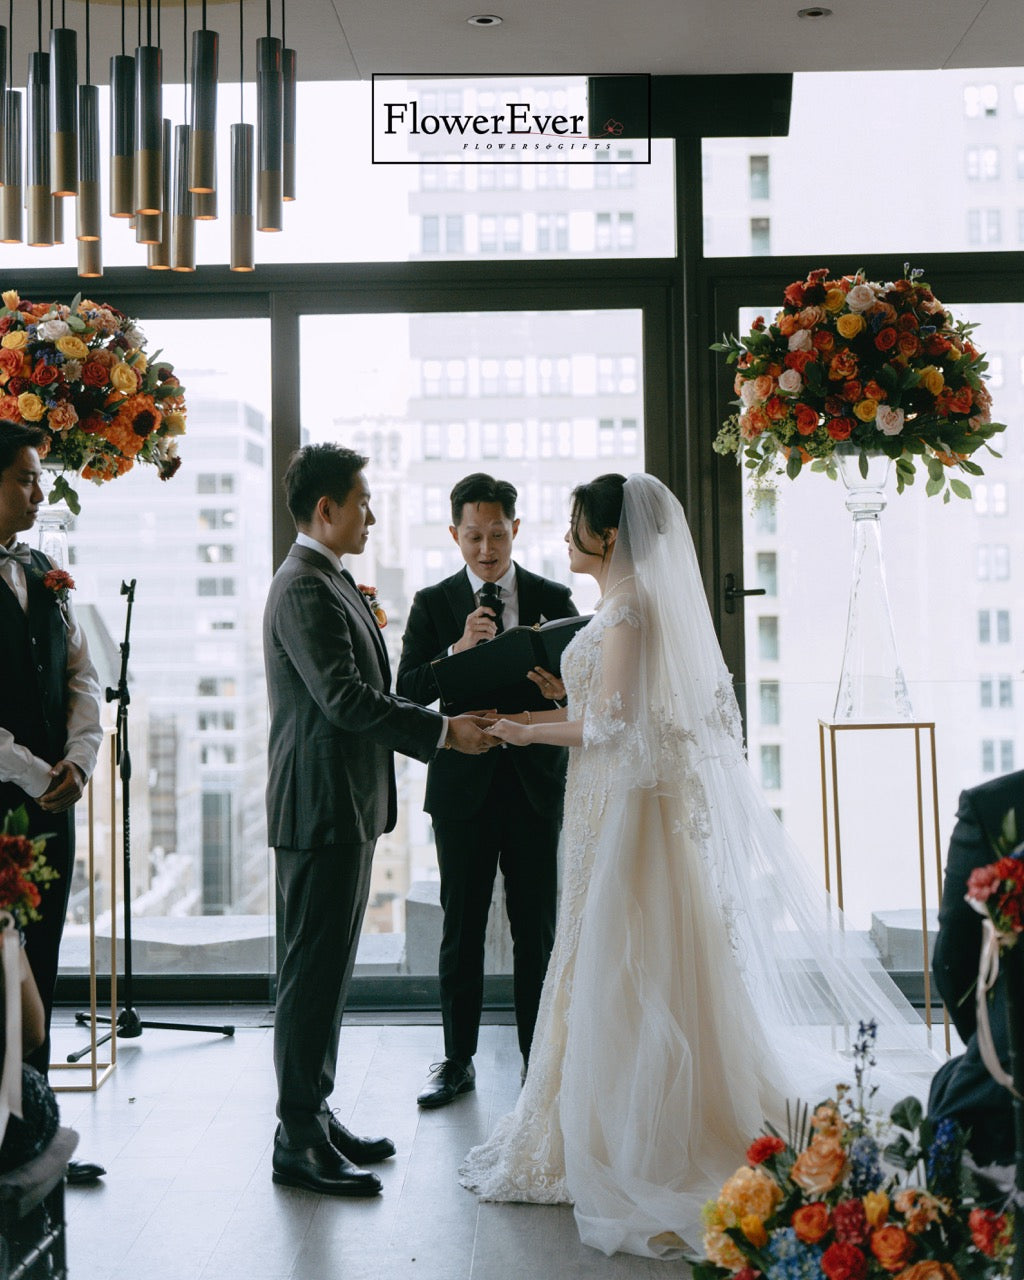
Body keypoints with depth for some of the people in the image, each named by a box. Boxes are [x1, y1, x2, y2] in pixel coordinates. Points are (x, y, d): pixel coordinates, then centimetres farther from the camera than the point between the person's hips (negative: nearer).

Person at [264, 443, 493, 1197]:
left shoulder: (333, 583, 18)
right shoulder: (306, 590, -16)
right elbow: (345, 697, -23)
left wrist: (441, 730, 14)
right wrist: (444, 731, -17)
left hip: (346, 806, 10)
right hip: (322, 808, -10)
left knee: (328, 970, 15)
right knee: (315, 972, -5)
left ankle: (314, 1115, 24)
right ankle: (299, 1142, 2)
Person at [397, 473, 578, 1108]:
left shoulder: (553, 598, 5)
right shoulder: (433, 603, 4)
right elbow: (408, 691, -4)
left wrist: (563, 687, -22)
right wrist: (458, 650, -21)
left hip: (536, 785, 0)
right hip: (463, 786, 0)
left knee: (538, 932, 4)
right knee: (461, 930, 7)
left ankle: (540, 1061, 15)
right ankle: (459, 1060, 19)